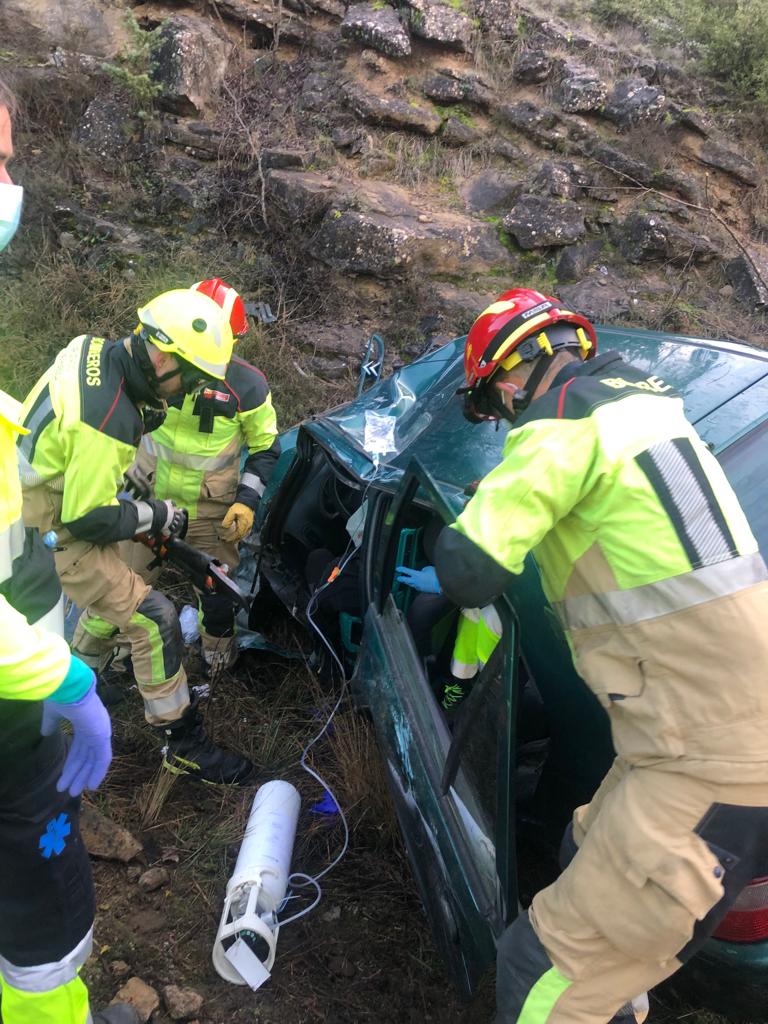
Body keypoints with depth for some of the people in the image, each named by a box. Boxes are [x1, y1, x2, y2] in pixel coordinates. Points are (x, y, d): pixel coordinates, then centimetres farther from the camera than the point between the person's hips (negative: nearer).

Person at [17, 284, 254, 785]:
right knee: (154, 619, -8)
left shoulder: (93, 348, -8)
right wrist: (155, 517, -14)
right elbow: (87, 519, -26)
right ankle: (184, 744, 4)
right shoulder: (107, 420, -35)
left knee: (117, 591, 26)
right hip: (56, 535, -9)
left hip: (52, 498, 9)